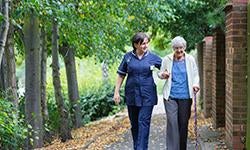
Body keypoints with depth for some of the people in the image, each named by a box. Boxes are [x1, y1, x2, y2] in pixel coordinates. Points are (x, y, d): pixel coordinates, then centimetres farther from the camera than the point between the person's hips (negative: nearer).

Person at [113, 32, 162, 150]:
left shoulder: (152, 57, -1)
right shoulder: (128, 57, 1)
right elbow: (121, 75, 6)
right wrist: (116, 92, 5)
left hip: (147, 96, -2)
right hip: (131, 95, 2)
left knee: (144, 123, -7)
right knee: (134, 124, 12)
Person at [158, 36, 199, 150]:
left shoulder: (190, 59, 4)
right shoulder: (167, 59, 2)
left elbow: (195, 75, 9)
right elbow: (160, 73, 13)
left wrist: (195, 84, -11)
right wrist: (163, 75, -10)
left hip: (185, 96, 1)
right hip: (170, 96, -1)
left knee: (183, 123, 7)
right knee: (172, 122, -11)